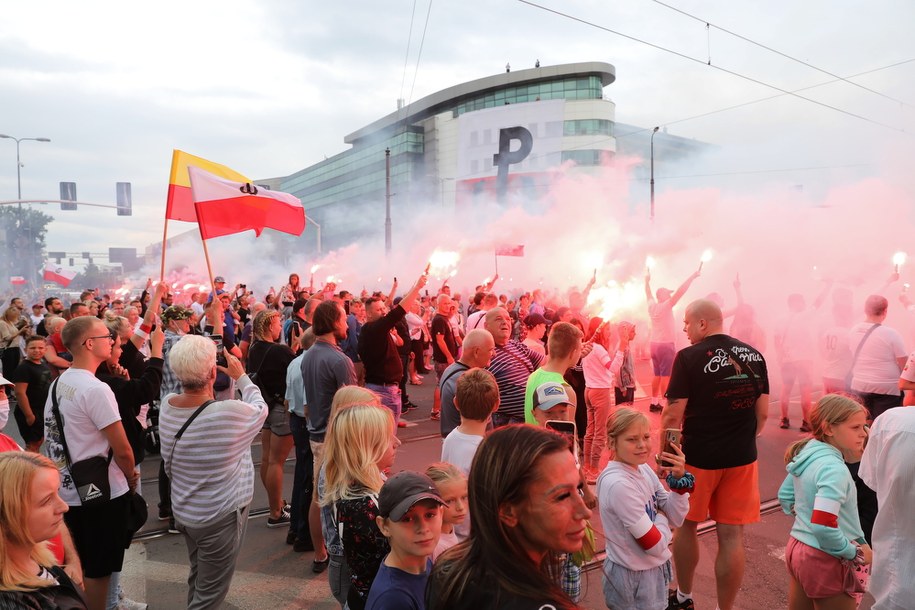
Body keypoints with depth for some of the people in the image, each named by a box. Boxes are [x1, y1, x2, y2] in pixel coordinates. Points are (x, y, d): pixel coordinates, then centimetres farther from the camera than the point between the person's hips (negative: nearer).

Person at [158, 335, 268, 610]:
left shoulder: (167, 406, -11)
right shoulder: (231, 413, -29)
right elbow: (260, 409, -8)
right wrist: (241, 377, 4)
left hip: (183, 512, 6)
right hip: (220, 518, -6)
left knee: (197, 579, 27)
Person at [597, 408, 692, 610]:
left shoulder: (643, 468, -5)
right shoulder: (618, 484, -29)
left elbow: (676, 518, -2)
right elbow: (655, 544, -24)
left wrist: (679, 477, -15)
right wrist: (661, 517, -5)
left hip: (654, 568, 8)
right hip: (634, 577, -8)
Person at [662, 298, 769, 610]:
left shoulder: (689, 357, -15)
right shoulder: (753, 355, 1)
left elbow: (673, 415, -16)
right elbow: (763, 412, 6)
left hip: (697, 456, -4)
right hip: (742, 457, 4)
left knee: (686, 525, 17)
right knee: (732, 534, 9)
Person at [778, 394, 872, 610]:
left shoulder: (805, 453, 0)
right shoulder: (834, 469, -25)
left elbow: (785, 497, 13)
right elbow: (823, 527, -32)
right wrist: (857, 553, -18)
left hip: (798, 547, 8)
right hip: (825, 561, -8)